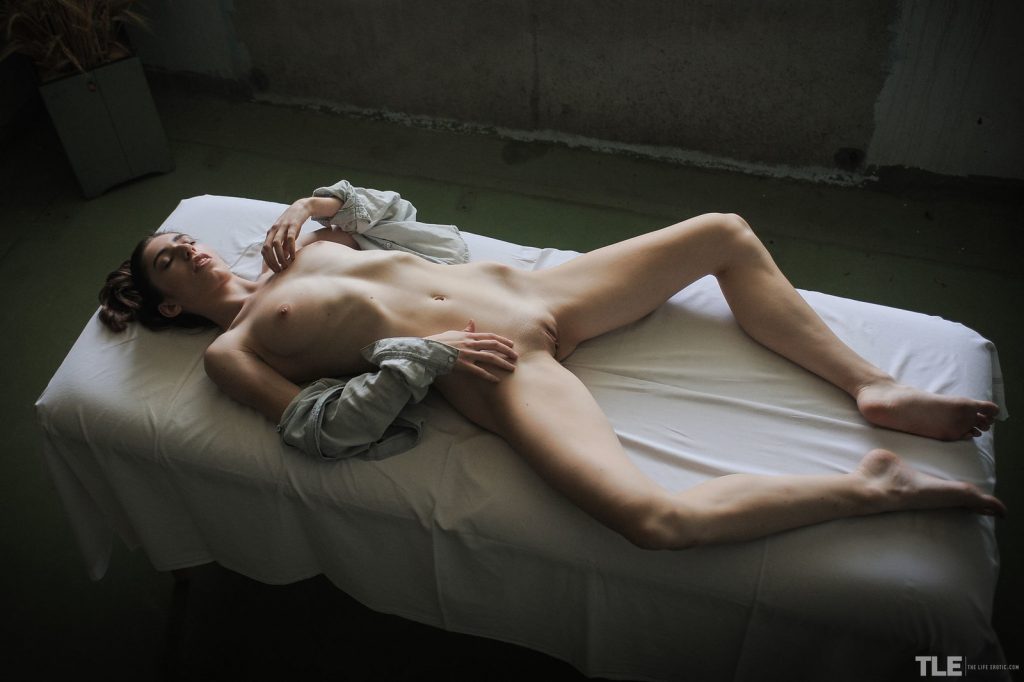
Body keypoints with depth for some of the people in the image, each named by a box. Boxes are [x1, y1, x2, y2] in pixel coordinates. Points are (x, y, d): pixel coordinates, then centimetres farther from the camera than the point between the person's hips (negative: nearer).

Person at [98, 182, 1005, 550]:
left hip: (529, 292, 8)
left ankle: (871, 385, 3)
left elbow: (343, 194, 39)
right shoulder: (230, 348, 5)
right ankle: (874, 486, -15)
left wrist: (300, 213, 17)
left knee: (725, 232, 5)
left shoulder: (299, 249, 22)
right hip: (495, 371, -8)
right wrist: (418, 350, -13)